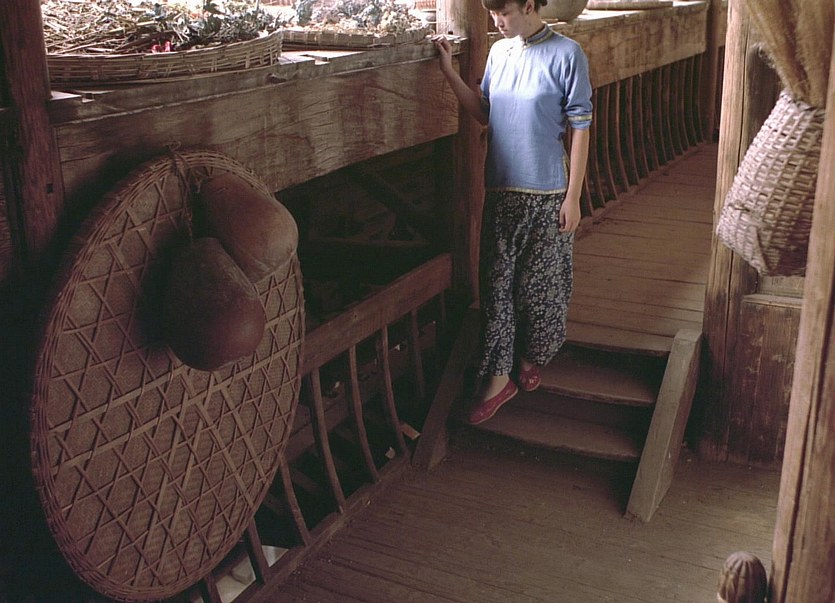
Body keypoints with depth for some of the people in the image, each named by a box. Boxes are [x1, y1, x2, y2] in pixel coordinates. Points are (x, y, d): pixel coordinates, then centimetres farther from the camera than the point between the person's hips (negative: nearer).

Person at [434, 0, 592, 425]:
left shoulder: (566, 54, -11)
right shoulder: (499, 51, 6)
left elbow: (580, 129, -10)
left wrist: (573, 197, -11)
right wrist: (449, 72, 3)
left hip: (547, 195, -4)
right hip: (501, 191, 5)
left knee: (540, 284, 10)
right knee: (495, 285, 6)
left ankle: (529, 358, 34)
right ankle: (498, 377, 16)